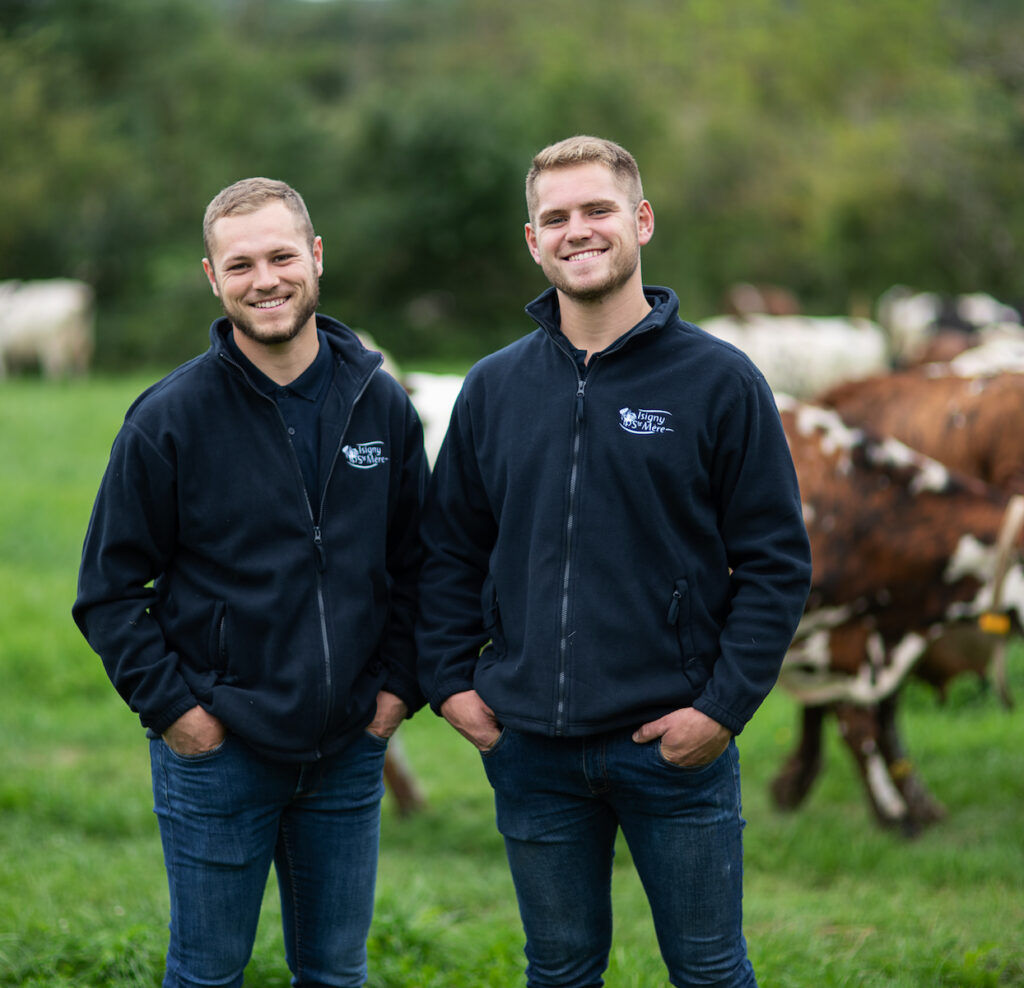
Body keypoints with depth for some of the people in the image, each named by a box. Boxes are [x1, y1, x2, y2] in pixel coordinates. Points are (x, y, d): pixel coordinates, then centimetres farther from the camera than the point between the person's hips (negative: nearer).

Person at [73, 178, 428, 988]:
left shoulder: (382, 404, 2)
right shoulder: (170, 419, -8)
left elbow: (416, 559, 12)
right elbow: (110, 588, -4)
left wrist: (400, 682, 3)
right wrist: (169, 704, -10)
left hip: (350, 748, 3)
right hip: (216, 750, -3)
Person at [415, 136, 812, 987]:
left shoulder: (720, 381, -4)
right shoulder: (493, 388, 7)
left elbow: (777, 560, -4)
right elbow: (451, 550, 15)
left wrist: (725, 705, -10)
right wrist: (450, 680, 3)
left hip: (675, 744, -3)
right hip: (530, 747, 3)